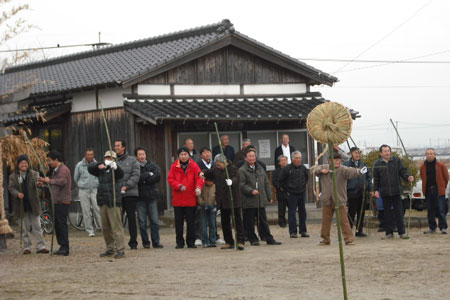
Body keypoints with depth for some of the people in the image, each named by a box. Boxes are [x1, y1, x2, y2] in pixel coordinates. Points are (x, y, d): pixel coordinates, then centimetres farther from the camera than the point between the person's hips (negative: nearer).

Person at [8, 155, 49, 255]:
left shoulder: (33, 174, 4)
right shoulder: (13, 176, 4)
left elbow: (37, 180, -13)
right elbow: (11, 187, -2)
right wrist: (17, 194, -23)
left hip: (33, 204, 0)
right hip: (22, 206, 0)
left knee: (37, 226, 2)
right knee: (25, 228, 6)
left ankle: (40, 246, 6)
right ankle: (27, 247, 13)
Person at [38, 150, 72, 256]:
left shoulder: (63, 169, -12)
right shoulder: (56, 170, 19)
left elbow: (63, 181, -30)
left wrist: (50, 180, -23)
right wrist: (44, 182, 18)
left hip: (63, 201, -10)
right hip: (56, 201, 10)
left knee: (62, 224, -12)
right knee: (57, 224, 10)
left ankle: (65, 248, -12)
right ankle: (62, 247, 15)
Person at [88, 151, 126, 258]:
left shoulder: (114, 170, -3)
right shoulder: (101, 170, 15)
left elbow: (120, 174, -23)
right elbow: (90, 169, 7)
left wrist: (115, 167, -45)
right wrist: (98, 166, -13)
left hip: (113, 202, -7)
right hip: (102, 201, 7)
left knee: (116, 225, -10)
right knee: (105, 227, 11)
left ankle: (120, 249, -10)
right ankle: (110, 249, 19)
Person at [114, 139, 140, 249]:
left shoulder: (132, 161, 5)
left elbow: (136, 175, -4)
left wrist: (126, 186, -13)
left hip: (130, 193, -2)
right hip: (116, 195, 2)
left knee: (131, 217, 0)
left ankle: (133, 242, 6)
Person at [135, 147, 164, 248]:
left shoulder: (153, 166, 11)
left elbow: (158, 177, -4)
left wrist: (144, 180, -8)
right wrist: (149, 174, -8)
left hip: (152, 195, 2)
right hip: (140, 197, -2)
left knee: (154, 220, -1)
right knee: (142, 221, 0)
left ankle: (156, 242, 3)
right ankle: (145, 242, 7)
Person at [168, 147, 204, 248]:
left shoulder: (194, 166, 0)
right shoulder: (174, 166, 3)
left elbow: (199, 178, -9)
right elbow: (170, 179, -1)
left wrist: (198, 187, -29)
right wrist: (179, 186, -17)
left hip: (191, 199, -1)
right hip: (177, 199, 1)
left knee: (191, 221, 4)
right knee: (178, 222, 6)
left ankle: (191, 242, 13)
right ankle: (180, 242, 14)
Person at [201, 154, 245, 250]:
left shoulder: (233, 169, -10)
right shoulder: (216, 170, 10)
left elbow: (236, 178, -25)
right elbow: (209, 172, 26)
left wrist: (232, 181, -48)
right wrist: (203, 173, 4)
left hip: (233, 200, -7)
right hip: (222, 201, 7)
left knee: (237, 221, -4)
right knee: (225, 222, 11)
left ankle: (240, 241, -3)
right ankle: (229, 242, 20)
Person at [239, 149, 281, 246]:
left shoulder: (260, 169, 16)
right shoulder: (242, 171, -3)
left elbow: (266, 183, 19)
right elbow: (242, 185, -11)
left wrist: (269, 197, 15)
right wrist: (251, 191, -23)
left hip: (261, 201, 5)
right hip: (249, 202, -5)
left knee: (263, 221, 7)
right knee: (249, 223, 0)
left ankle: (269, 239, 9)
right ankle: (253, 240, 9)